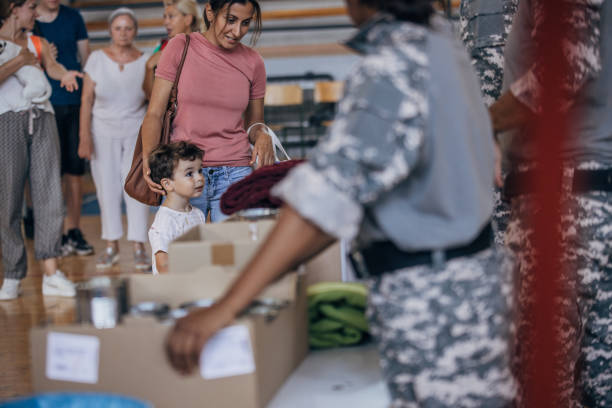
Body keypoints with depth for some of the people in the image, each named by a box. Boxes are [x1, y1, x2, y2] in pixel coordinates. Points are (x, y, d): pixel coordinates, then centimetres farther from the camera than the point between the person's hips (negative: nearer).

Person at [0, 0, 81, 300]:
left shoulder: (38, 44, 17)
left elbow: (51, 66, -4)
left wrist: (64, 74, -24)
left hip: (42, 119, 3)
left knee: (49, 193, -7)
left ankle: (51, 274, -12)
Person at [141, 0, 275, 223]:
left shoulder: (253, 62, 6)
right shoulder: (180, 48, 1)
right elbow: (155, 113, -2)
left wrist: (262, 136, -7)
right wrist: (148, 159, -18)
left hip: (236, 174, 2)